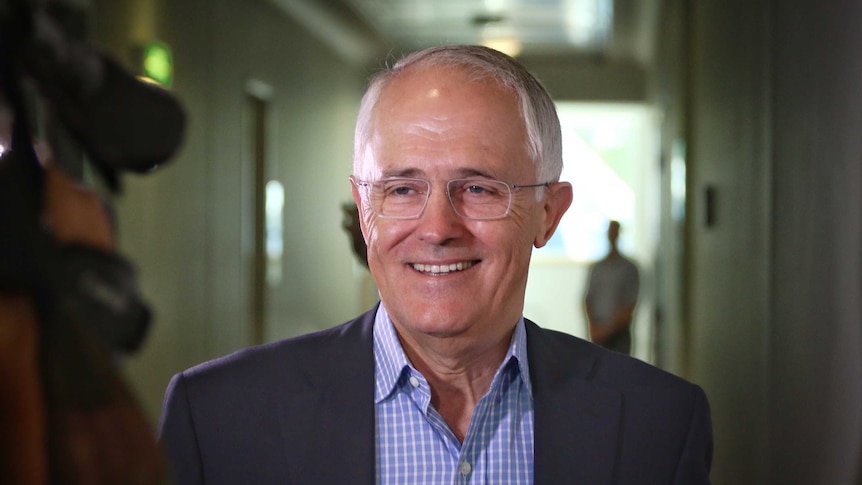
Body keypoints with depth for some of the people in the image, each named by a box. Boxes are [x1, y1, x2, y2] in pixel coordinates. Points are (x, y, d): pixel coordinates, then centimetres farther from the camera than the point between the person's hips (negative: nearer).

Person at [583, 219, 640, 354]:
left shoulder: (629, 268, 1)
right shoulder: (596, 267, 11)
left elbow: (630, 304, -4)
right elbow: (588, 299, 10)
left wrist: (609, 327, -11)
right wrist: (593, 326, -4)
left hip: (620, 330, -3)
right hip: (599, 331, 3)